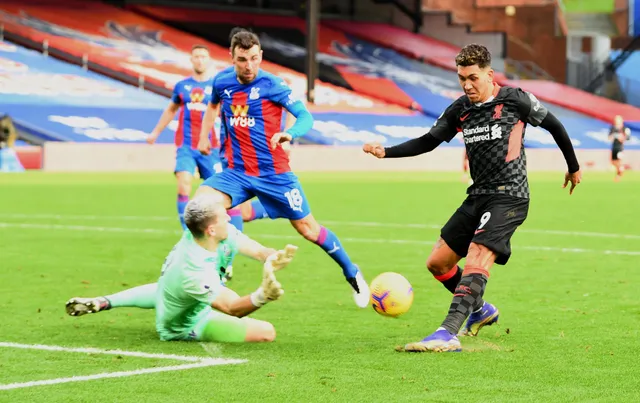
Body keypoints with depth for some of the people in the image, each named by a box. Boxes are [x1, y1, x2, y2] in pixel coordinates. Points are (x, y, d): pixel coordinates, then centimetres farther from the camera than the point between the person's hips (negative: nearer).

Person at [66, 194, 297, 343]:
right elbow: (230, 308, -39)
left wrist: (272, 258, -47)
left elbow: (256, 250, -23)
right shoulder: (195, 271, -43)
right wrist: (261, 297, -59)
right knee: (266, 332, -19)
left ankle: (103, 303, 36)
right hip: (185, 325, -8)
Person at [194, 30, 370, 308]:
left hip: (274, 174, -3)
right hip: (237, 173, 3)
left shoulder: (271, 85, -12)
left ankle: (352, 274, 25)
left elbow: (305, 116, -18)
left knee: (307, 228, 3)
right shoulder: (222, 83, 2)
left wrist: (290, 134, -37)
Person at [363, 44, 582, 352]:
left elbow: (553, 125, 6)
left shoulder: (514, 100, -7)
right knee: (437, 263, 8)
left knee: (476, 261, -25)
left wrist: (573, 167, 17)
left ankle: (448, 334, -34)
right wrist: (386, 152, 1)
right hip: (478, 196, 7)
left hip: (509, 197, -7)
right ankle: (480, 310, 31)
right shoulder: (460, 110, 7)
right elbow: (427, 142, 14)